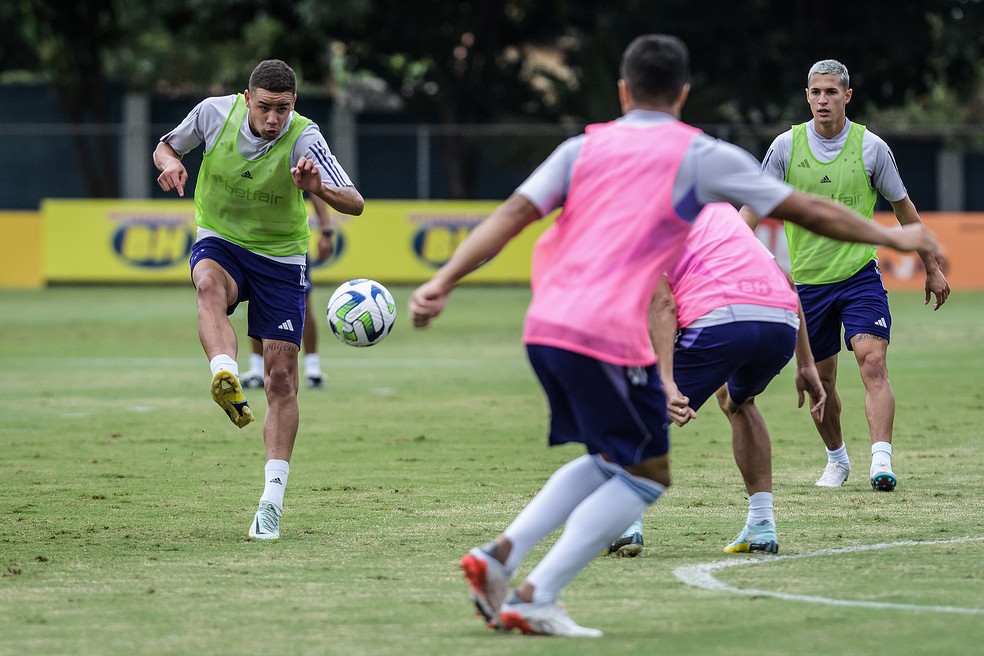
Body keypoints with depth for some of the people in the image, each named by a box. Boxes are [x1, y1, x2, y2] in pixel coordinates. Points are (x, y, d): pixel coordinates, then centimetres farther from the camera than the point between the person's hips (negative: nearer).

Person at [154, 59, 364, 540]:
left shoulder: (304, 138, -20)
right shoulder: (215, 112, -14)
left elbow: (355, 204, -27)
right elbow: (166, 145, 6)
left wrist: (318, 188, -48)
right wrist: (170, 162, -18)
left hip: (280, 256, 0)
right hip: (220, 241, 0)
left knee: (282, 377, -6)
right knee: (210, 284, -38)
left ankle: (272, 500, 0)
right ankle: (226, 380, -62)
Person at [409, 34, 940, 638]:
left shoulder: (584, 147, 15)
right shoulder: (702, 156, 5)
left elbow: (512, 216, 3)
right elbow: (808, 210, 10)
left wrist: (443, 283, 0)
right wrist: (894, 238, 21)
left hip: (545, 327, 6)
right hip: (608, 336, -6)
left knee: (609, 461, 23)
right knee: (647, 475, 9)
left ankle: (499, 557, 9)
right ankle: (536, 599, 0)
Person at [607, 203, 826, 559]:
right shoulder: (718, 208, 35)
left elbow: (663, 303, -2)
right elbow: (785, 282, 28)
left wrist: (667, 383, -12)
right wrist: (806, 366, 28)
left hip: (719, 318, -6)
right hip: (783, 324, 6)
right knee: (738, 401, 35)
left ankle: (627, 525, -3)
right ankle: (762, 525, 25)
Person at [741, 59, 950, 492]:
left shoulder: (871, 147, -3)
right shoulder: (787, 146, -2)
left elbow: (903, 207, 8)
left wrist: (932, 268, 12)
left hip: (860, 274, -2)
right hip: (808, 281, 2)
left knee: (873, 362, -19)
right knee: (819, 381, 6)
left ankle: (881, 461, -26)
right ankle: (836, 459, 27)